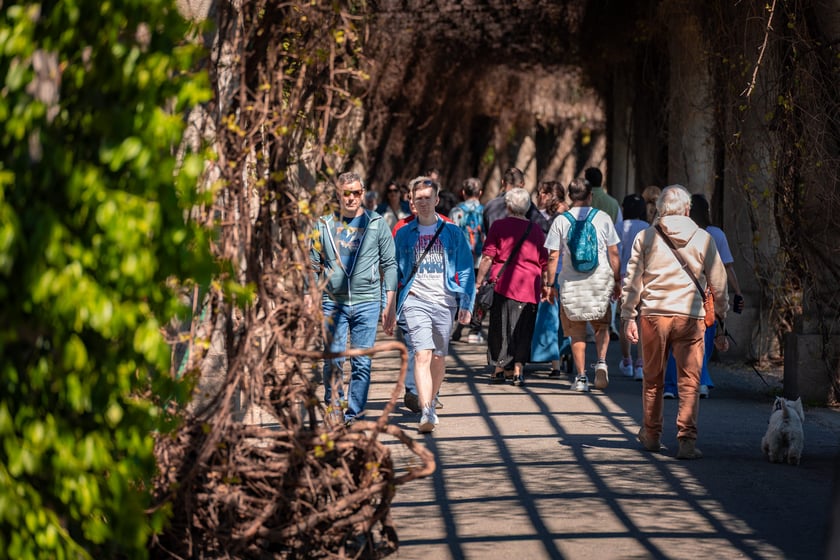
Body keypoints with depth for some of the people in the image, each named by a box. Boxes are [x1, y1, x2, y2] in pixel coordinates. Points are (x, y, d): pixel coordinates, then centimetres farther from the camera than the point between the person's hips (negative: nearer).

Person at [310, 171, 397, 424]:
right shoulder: (324, 225, 7)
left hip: (367, 302, -1)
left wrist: (390, 304, 0)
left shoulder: (377, 224, 5)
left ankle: (354, 412, 7)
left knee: (362, 363, 0)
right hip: (333, 302, 1)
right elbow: (313, 265, 12)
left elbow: (389, 265, 6)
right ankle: (333, 409, 6)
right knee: (333, 361, -2)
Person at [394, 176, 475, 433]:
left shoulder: (452, 232, 6)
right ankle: (426, 412, -24)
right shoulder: (404, 234, 7)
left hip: (445, 301, 1)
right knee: (422, 355, -16)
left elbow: (466, 270, 6)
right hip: (415, 301, -1)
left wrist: (466, 304, -2)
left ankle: (430, 402, 31)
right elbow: (394, 271, 12)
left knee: (439, 357, 11)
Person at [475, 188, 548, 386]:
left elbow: (487, 257, -5)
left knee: (501, 327, 8)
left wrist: (478, 281, 2)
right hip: (530, 287, 2)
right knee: (523, 330, 7)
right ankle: (518, 368, -1)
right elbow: (544, 263, 12)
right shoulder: (536, 230, 7)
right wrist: (544, 286, 25)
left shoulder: (499, 226, -1)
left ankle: (500, 368, 12)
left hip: (504, 282, -2)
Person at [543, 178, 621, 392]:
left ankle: (581, 377, 5)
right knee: (601, 326, 15)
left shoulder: (561, 221, 0)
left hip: (571, 282, 0)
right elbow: (613, 253, 2)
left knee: (577, 332, 8)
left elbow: (553, 256, -1)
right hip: (600, 278, 0)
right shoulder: (603, 218, 1)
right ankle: (601, 361, -9)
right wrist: (617, 280, 11)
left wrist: (550, 284, 6)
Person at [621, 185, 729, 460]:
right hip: (690, 316, -1)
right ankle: (687, 440, -10)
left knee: (653, 379, 16)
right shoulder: (703, 239, 3)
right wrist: (720, 325, 14)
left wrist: (628, 316, 9)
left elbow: (632, 280, 3)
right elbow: (718, 285, 7)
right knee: (689, 382, 0)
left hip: (653, 315, 1)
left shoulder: (645, 237, 3)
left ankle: (651, 435, 27)